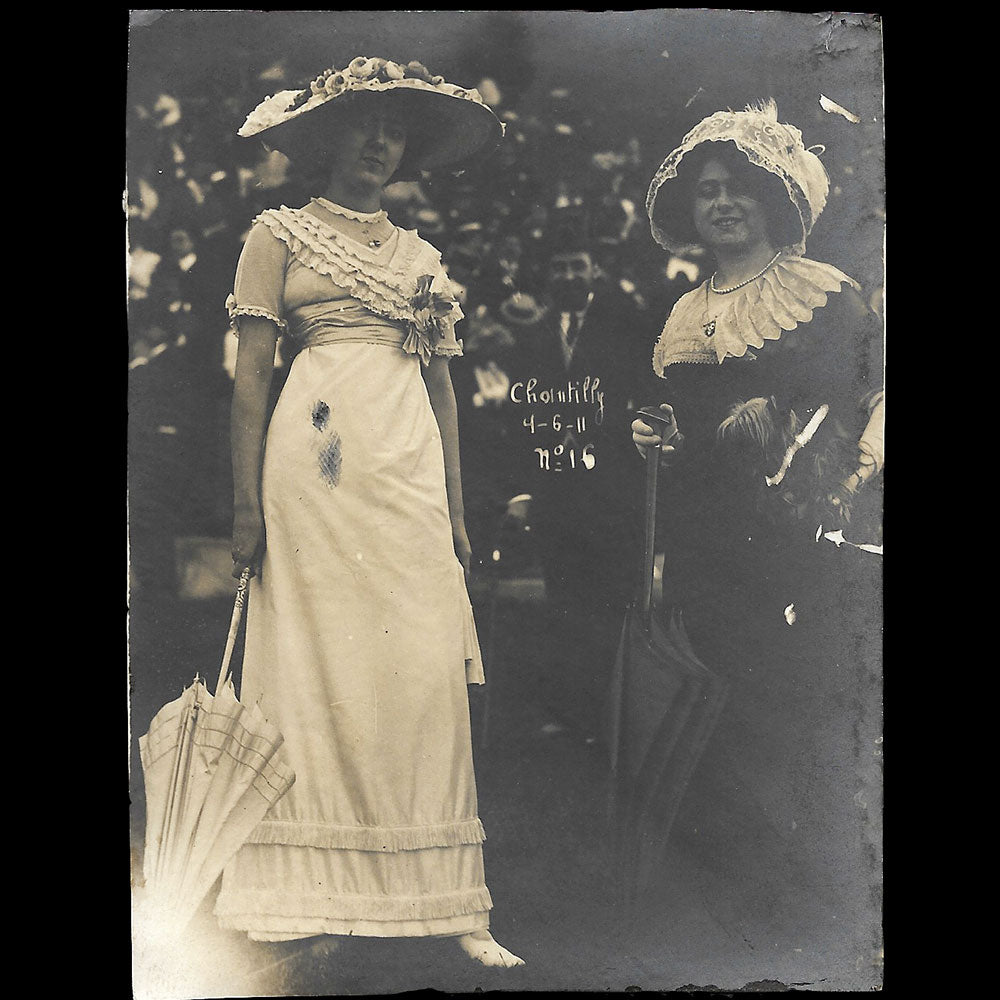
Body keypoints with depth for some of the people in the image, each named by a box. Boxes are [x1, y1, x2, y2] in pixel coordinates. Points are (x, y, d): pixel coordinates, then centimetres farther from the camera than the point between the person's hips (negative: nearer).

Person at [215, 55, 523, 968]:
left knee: (425, 668, -3)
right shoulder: (280, 234, 9)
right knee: (319, 660, -4)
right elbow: (250, 375, 1)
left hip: (409, 460, 3)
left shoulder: (422, 258, 21)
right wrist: (247, 503, -8)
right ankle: (310, 893, 4)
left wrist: (456, 509, 10)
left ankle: (444, 903, 1)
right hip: (316, 455, -3)